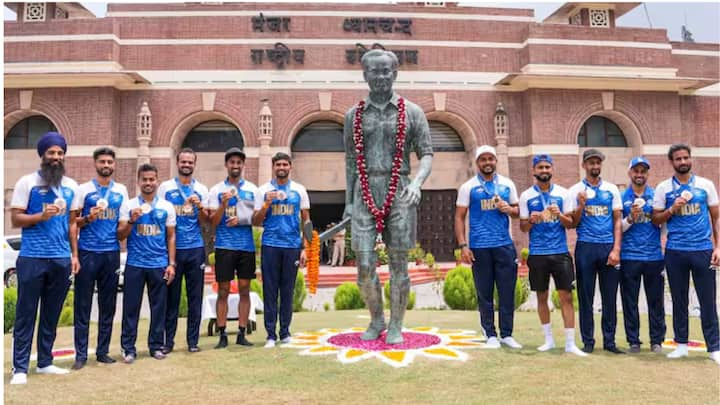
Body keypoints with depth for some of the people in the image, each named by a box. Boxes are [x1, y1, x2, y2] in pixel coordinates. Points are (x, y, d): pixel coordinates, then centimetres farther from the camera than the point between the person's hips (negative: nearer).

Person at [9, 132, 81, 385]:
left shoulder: (71, 186, 11)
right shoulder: (27, 182, -2)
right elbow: (16, 220, -4)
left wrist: (75, 255, 9)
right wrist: (41, 215, -22)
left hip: (61, 259, 4)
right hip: (32, 259, -4)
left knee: (51, 315, 11)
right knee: (26, 314, 1)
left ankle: (45, 362, 21)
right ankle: (20, 368, 8)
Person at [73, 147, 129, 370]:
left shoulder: (121, 190, 12)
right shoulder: (84, 189, 2)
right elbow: (73, 221, 2)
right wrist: (89, 218, -15)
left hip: (112, 253, 3)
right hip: (88, 252, -3)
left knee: (108, 305, 7)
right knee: (83, 305, -1)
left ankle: (103, 351, 17)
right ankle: (81, 354, 5)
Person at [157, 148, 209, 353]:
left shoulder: (201, 189, 10)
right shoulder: (165, 187, 6)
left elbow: (204, 221, 8)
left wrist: (199, 206, -12)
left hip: (196, 248, 2)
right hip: (172, 248, -1)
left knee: (195, 297, 4)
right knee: (171, 296, 3)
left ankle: (193, 340, 13)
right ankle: (168, 340, 13)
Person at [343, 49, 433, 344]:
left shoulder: (412, 112, 4)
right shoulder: (354, 115, 10)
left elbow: (427, 155, 2)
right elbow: (351, 161, 13)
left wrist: (417, 182, -17)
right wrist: (348, 202, 9)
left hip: (399, 195, -1)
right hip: (365, 195, 2)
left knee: (398, 263, 4)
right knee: (364, 264, -1)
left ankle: (396, 326, 18)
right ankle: (376, 320, 21)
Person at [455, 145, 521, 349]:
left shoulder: (507, 184, 10)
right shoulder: (468, 187, 3)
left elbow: (518, 211, 17)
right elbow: (459, 217, 0)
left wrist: (508, 209, -6)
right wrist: (463, 246, -9)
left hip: (504, 245, 2)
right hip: (479, 247, -2)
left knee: (507, 292, 4)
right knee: (484, 294, 5)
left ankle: (506, 334, 16)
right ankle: (491, 335, 16)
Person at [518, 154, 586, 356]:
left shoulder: (562, 193, 5)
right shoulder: (526, 196, 3)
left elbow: (570, 223, 4)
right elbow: (523, 227, 6)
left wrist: (559, 215, -15)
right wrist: (531, 220, -15)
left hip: (560, 252, 0)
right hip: (538, 253, 0)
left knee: (566, 296, -3)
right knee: (542, 297, 9)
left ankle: (570, 343, 2)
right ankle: (549, 339, 23)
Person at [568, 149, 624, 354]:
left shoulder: (612, 189, 11)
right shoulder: (576, 191, 6)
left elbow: (617, 221, 7)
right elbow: (572, 224, 4)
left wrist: (616, 249, -3)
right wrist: (581, 205, -13)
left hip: (609, 247, 2)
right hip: (585, 247, -1)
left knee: (610, 297, 5)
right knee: (586, 297, 3)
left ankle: (609, 341, 15)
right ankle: (587, 341, 12)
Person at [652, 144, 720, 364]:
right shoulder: (663, 188, 4)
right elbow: (655, 220, 6)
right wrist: (672, 209, -12)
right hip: (675, 252, 0)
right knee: (679, 300, 9)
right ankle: (681, 345, 19)